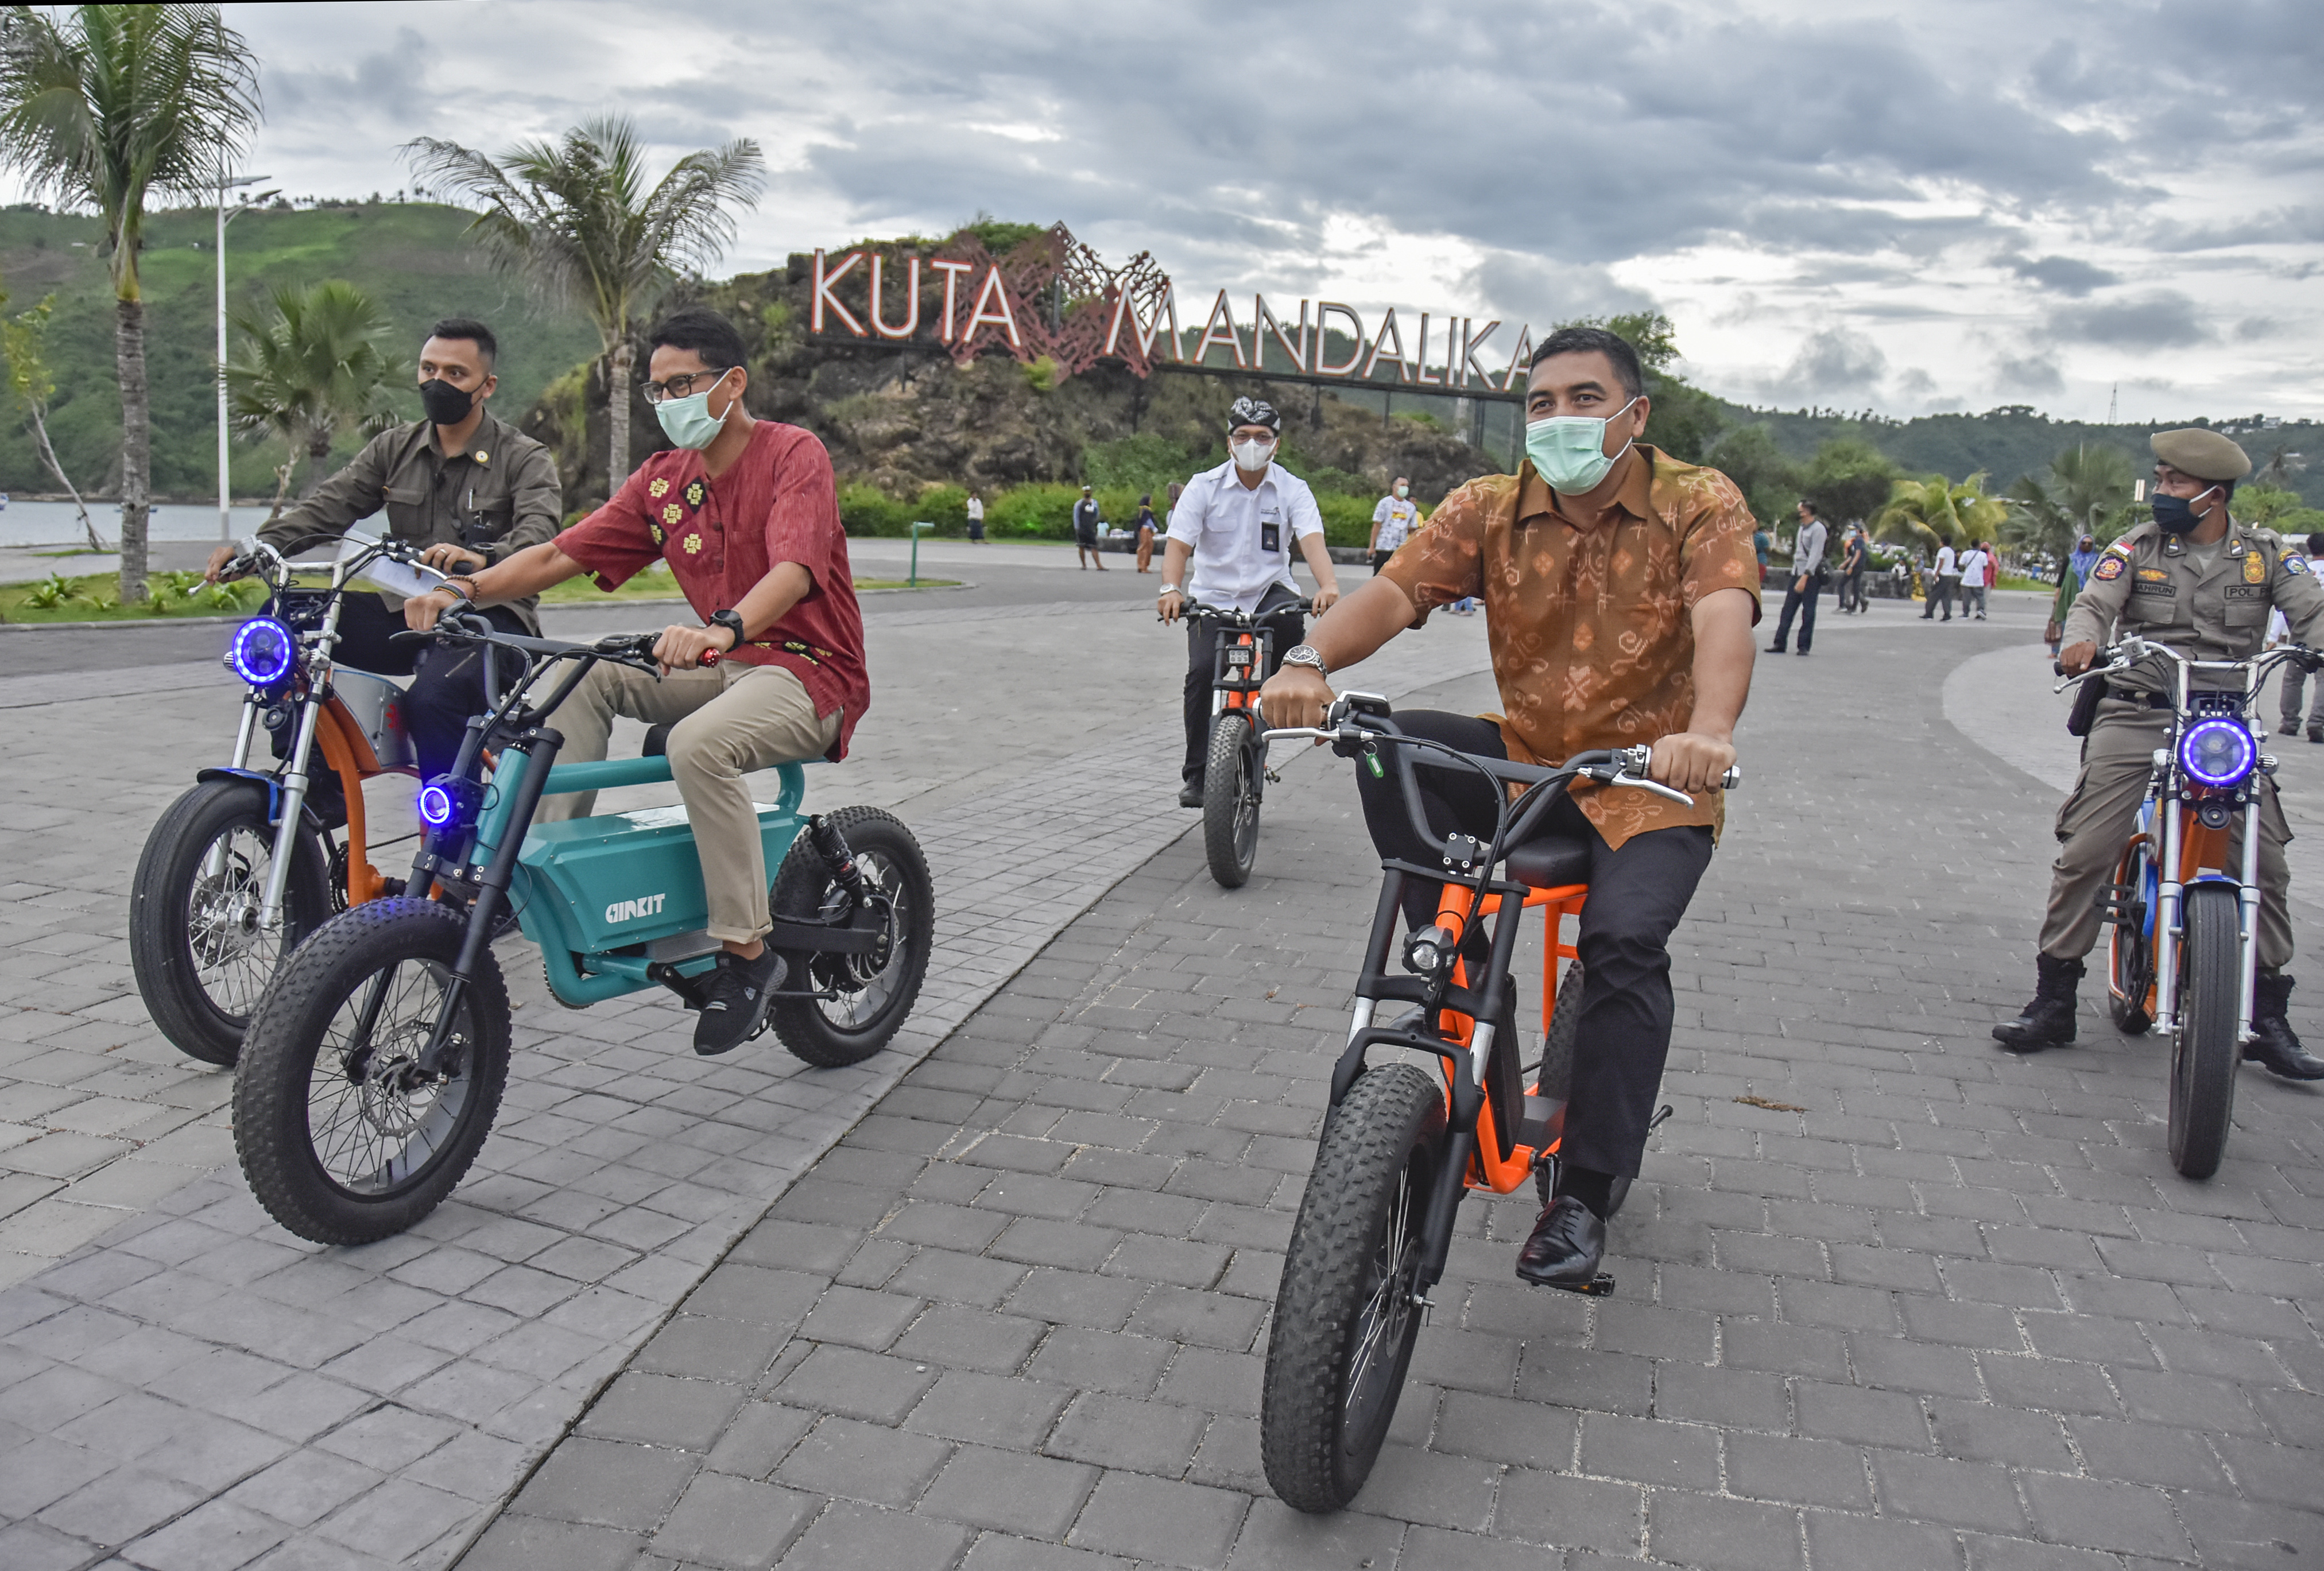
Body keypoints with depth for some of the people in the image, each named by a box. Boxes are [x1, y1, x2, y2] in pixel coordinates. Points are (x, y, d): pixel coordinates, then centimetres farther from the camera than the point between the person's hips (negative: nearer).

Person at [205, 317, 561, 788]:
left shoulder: (526, 460, -1)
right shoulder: (394, 448, 14)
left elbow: (539, 532, -20)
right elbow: (327, 506, 3)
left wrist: (482, 557, -42)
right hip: (407, 612, 6)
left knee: (431, 696, -34)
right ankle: (318, 789, -7)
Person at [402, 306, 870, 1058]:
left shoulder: (794, 454, -11)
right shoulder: (663, 480, 9)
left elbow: (793, 570, -29)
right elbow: (560, 554, 3)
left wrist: (723, 629, -48)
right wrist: (466, 588, -13)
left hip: (811, 672, -7)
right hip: (724, 665, 7)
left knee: (698, 743, -34)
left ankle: (746, 951, -22)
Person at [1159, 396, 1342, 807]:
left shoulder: (1293, 489, -2)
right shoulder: (1205, 486, -3)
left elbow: (1311, 541, -18)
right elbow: (1178, 543, -12)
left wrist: (1328, 585, -39)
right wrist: (1171, 589, -34)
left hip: (1269, 591, 0)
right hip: (1214, 596, 0)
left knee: (1292, 621, -34)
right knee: (1202, 671, -20)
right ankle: (1196, 774, -7)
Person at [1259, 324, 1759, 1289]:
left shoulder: (1700, 504, -7)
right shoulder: (1491, 509, 0)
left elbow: (1723, 619, -26)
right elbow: (1395, 590, -15)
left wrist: (1707, 730, -48)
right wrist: (1309, 663, -37)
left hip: (1651, 783, -3)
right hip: (1525, 758, 3)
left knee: (1624, 939, -27)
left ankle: (1584, 1194, -12)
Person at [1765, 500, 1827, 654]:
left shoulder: (1818, 529, -10)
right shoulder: (1802, 527, 16)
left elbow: (1815, 555, -17)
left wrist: (1805, 577, -23)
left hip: (1811, 575, -8)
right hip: (1797, 572, 8)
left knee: (1808, 611, -3)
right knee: (1788, 609, 3)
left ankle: (1804, 646, 2)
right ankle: (1780, 643, 4)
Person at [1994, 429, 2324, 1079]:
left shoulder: (2266, 554, 7)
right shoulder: (2139, 546, 5)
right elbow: (2093, 602, -8)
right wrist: (2080, 641, -32)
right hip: (2136, 714, -1)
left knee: (2266, 867, -3)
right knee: (2083, 855, -8)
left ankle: (2270, 1020, 11)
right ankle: (2052, 1003, 3)